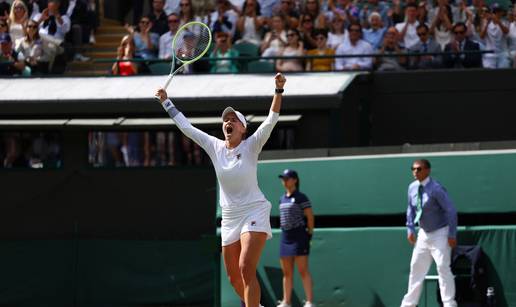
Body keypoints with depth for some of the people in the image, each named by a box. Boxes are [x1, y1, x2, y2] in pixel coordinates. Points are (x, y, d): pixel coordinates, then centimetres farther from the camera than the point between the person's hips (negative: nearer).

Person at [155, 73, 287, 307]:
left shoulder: (251, 146, -7)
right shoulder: (215, 147, 3)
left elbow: (271, 120, -19)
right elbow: (186, 127, 10)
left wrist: (279, 91, -31)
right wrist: (166, 102, 12)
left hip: (254, 213, -5)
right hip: (229, 218, 6)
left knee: (246, 269, -23)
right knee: (234, 278, 8)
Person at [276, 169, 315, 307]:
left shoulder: (301, 197, -6)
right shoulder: (282, 199, 15)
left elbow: (310, 217, -6)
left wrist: (309, 234, -6)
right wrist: (285, 233, 12)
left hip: (299, 236, -8)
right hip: (285, 237, 8)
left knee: (303, 270, -11)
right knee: (287, 272, 8)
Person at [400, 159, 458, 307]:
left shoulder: (436, 188, -22)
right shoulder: (412, 188, 0)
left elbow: (451, 210, -21)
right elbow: (411, 210, 15)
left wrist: (452, 235, -21)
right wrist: (410, 229, 8)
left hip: (440, 234, -8)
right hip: (424, 233, 8)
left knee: (443, 267, -12)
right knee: (416, 267, 13)